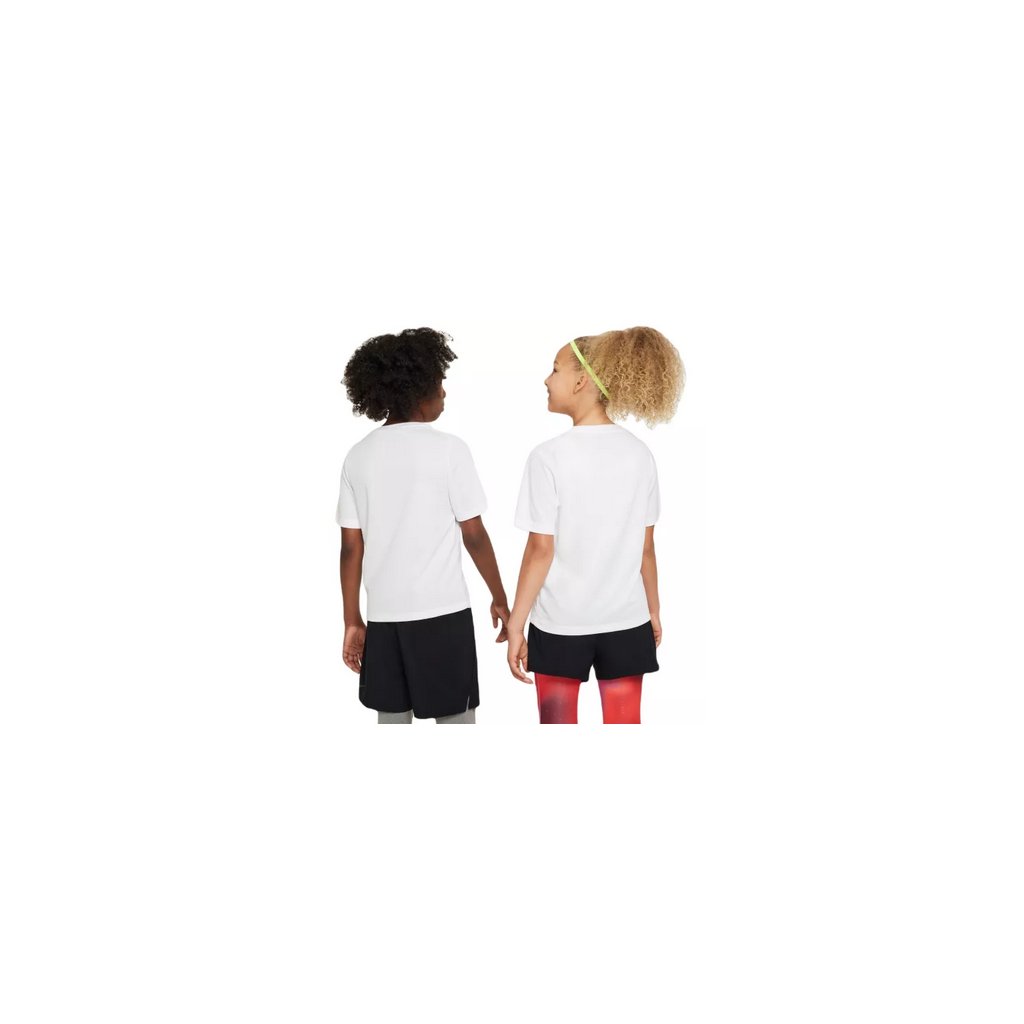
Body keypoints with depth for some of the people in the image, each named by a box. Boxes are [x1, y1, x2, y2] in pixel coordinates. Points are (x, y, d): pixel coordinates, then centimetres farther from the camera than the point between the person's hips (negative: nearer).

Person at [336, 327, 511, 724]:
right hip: (442, 612, -4)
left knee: (391, 721, 11)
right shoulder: (448, 448, -8)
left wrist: (352, 621, 11)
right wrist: (500, 598, 7)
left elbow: (351, 547, 4)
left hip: (383, 615, 4)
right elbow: (474, 535, -5)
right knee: (456, 719, 5)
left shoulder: (358, 456, 4)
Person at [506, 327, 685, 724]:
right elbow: (645, 546, 3)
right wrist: (654, 610, 16)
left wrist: (516, 623, -5)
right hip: (626, 620, 3)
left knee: (558, 727, 11)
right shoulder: (639, 453, -1)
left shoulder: (550, 455, -14)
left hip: (561, 621, -3)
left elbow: (541, 549, -13)